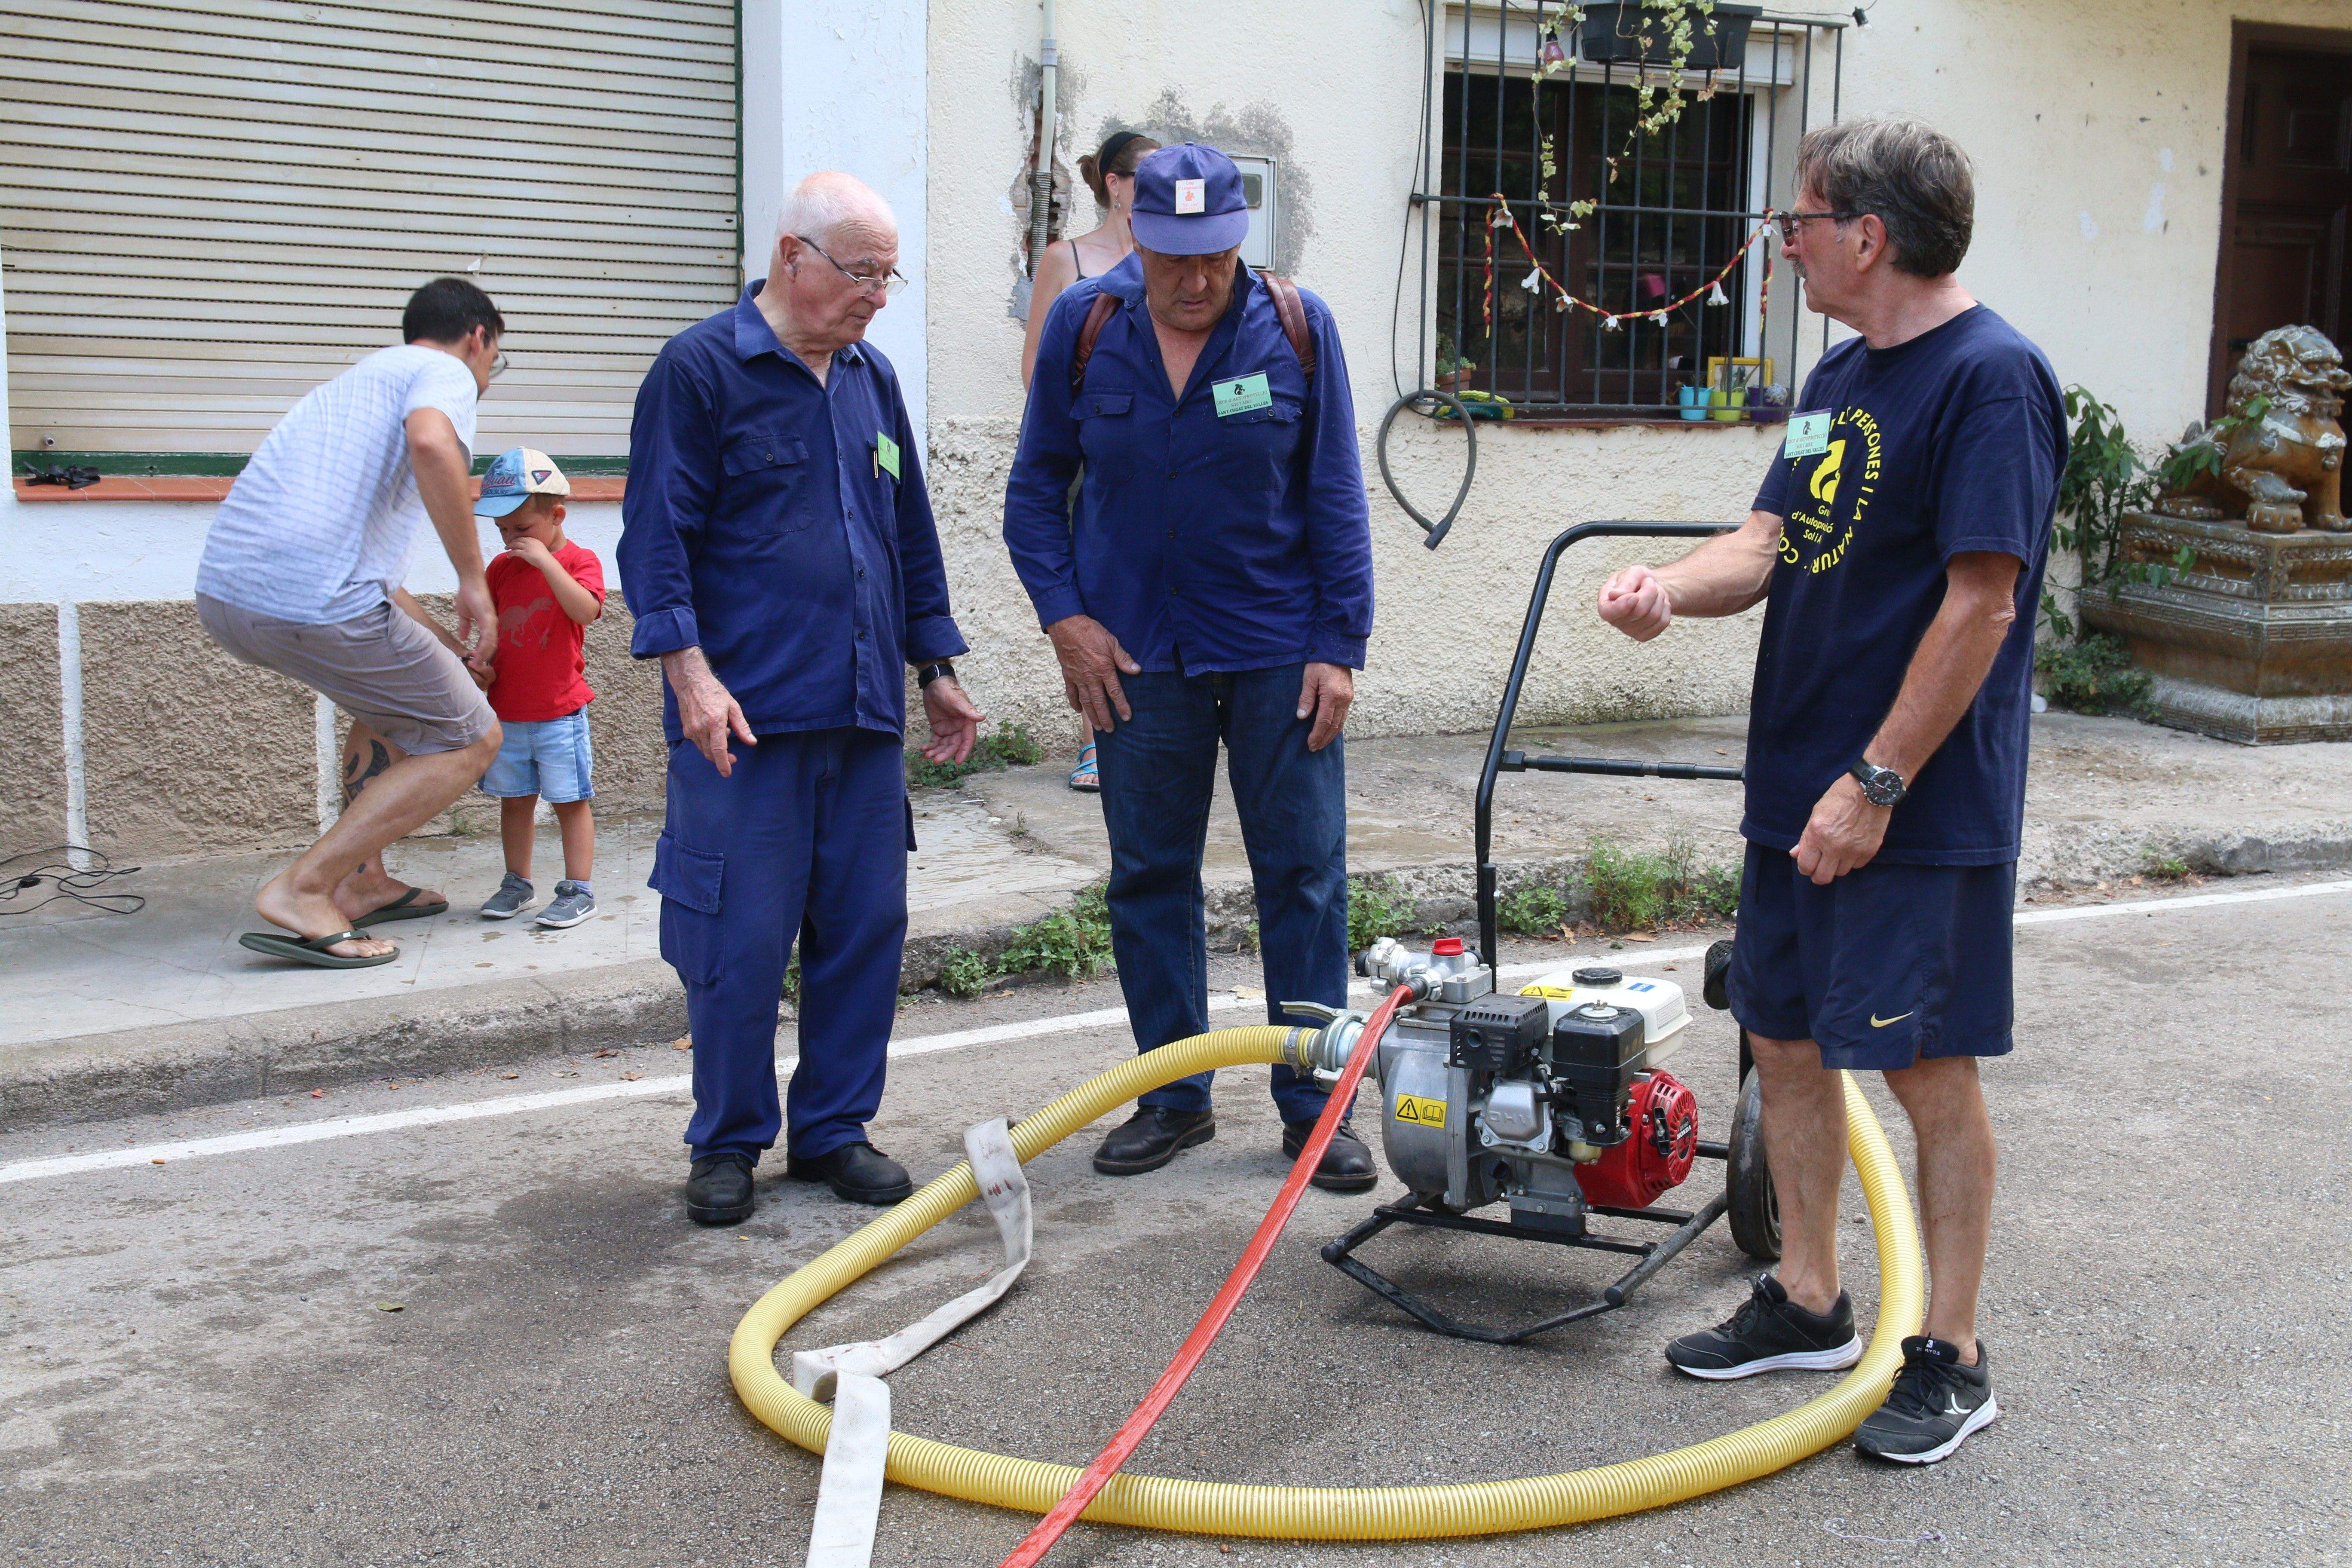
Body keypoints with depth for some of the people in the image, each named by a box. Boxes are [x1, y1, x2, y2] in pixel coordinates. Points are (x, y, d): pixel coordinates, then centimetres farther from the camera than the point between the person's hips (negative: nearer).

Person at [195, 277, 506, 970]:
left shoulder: (360, 378, 33)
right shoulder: (444, 373, 6)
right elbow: (431, 443, -21)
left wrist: (447, 643, 43)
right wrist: (474, 579, -13)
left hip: (222, 594, 9)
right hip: (315, 602, -9)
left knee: (394, 690, 33)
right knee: (470, 741, 6)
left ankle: (361, 882, 30)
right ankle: (303, 890, -2)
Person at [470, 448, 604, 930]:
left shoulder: (579, 561, -7)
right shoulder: (501, 568, 9)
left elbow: (587, 609, -26)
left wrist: (545, 561, -27)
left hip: (559, 712, -5)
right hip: (505, 711, 5)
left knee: (571, 800, 1)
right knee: (514, 799, 13)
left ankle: (579, 890, 7)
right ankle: (516, 884, 25)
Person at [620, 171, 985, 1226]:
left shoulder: (873, 380, 17)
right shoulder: (700, 370, -3)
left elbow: (913, 540, 23)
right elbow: (657, 538, -8)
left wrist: (936, 669, 21)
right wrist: (690, 672, -16)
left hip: (865, 713, 6)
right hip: (747, 715, -6)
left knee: (866, 930, 7)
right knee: (739, 940, -2)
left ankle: (834, 1130, 21)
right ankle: (727, 1143, 15)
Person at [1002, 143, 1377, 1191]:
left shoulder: (1296, 326, -5)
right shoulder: (1083, 325, -3)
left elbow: (1336, 500, -1)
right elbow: (1035, 488, 6)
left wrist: (1340, 646, -5)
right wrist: (1065, 616, -4)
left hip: (1278, 650, -1)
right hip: (1137, 653, 1)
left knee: (1304, 875, 2)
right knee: (1149, 877, 8)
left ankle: (1313, 1104, 13)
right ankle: (1173, 1097, 21)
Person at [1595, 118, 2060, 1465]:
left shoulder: (1990, 378, -15)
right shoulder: (1844, 374, 13)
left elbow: (1982, 604, -19)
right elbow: (1772, 541, 13)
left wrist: (1878, 782, -20)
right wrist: (1671, 590, -8)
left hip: (1920, 802, -9)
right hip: (1799, 788, 9)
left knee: (1930, 1067, 1)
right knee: (1787, 1040, 14)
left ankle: (1953, 1357, 14)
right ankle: (1809, 1304, 30)